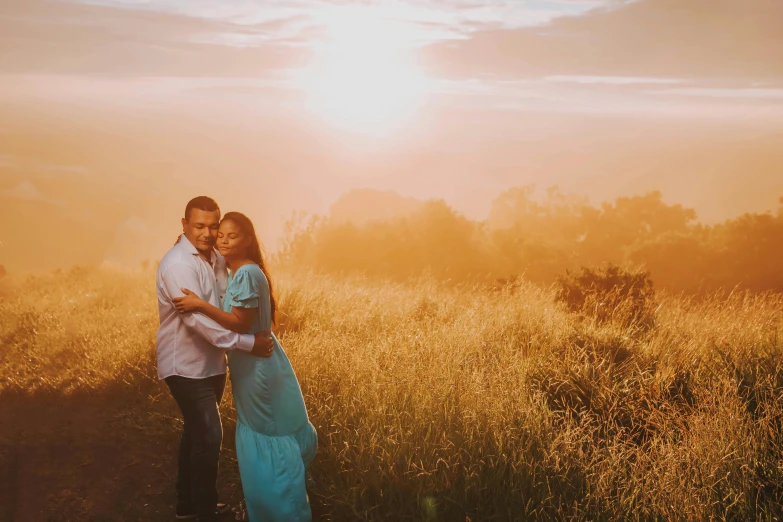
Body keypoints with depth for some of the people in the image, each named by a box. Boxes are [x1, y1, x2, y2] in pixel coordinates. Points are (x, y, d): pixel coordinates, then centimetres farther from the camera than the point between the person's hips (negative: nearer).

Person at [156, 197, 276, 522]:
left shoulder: (217, 259, 5)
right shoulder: (178, 264, -22)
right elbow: (198, 318, -29)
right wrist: (247, 344, -28)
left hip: (211, 363, 9)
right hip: (186, 366, -9)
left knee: (197, 432, 18)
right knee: (209, 436, -6)